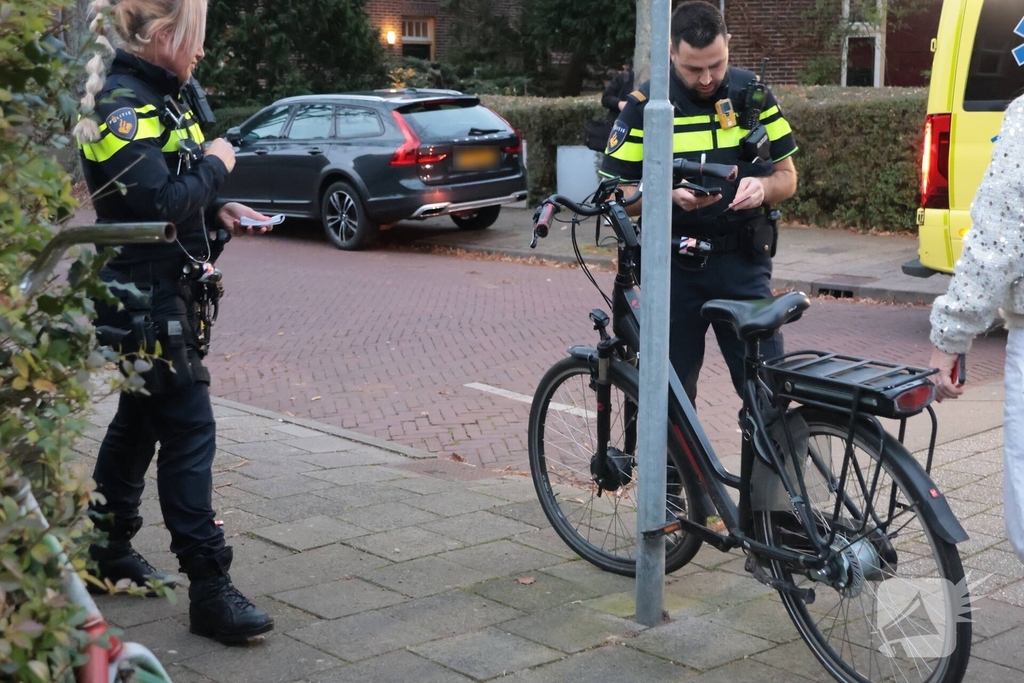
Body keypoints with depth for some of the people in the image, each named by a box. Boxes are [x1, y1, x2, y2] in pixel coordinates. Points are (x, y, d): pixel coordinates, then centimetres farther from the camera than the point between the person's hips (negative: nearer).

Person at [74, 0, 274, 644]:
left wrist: (218, 213, 4)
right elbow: (159, 203, -26)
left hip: (169, 295, 10)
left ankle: (109, 551, 31)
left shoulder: (159, 99, 14)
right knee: (190, 433, -10)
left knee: (139, 422, 18)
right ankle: (210, 588, -6)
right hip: (146, 298, -10)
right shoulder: (122, 105, -17)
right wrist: (216, 165, -12)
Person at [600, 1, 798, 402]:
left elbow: (787, 177, 9)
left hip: (742, 264, 1)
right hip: (674, 268, -1)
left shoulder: (752, 94, 2)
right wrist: (672, 195, -22)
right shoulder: (644, 106, -5)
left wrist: (763, 186, -15)